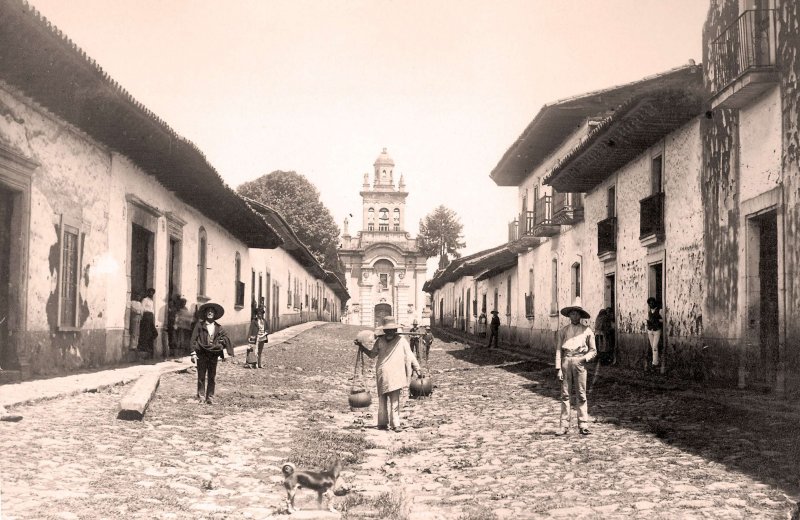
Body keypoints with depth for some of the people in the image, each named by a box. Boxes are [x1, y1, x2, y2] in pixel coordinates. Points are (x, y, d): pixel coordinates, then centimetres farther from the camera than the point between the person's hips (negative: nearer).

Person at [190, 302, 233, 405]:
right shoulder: (199, 325, 3)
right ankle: (201, 397, 6)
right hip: (202, 354, -2)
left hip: (214, 354, 2)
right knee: (201, 376, 1)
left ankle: (210, 398, 10)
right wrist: (193, 353, -6)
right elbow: (194, 339, 1)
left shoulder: (218, 327, 9)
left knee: (212, 377, 4)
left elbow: (225, 337, 16)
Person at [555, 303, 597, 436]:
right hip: (566, 361, 1)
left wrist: (585, 358, -7)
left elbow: (593, 350, 12)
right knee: (565, 395, 0)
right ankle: (564, 426, 2)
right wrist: (559, 368, -1)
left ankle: (583, 425, 3)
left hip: (579, 363, -1)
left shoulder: (587, 330, 9)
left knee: (581, 395, -2)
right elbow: (558, 350, 7)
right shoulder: (563, 330, 10)